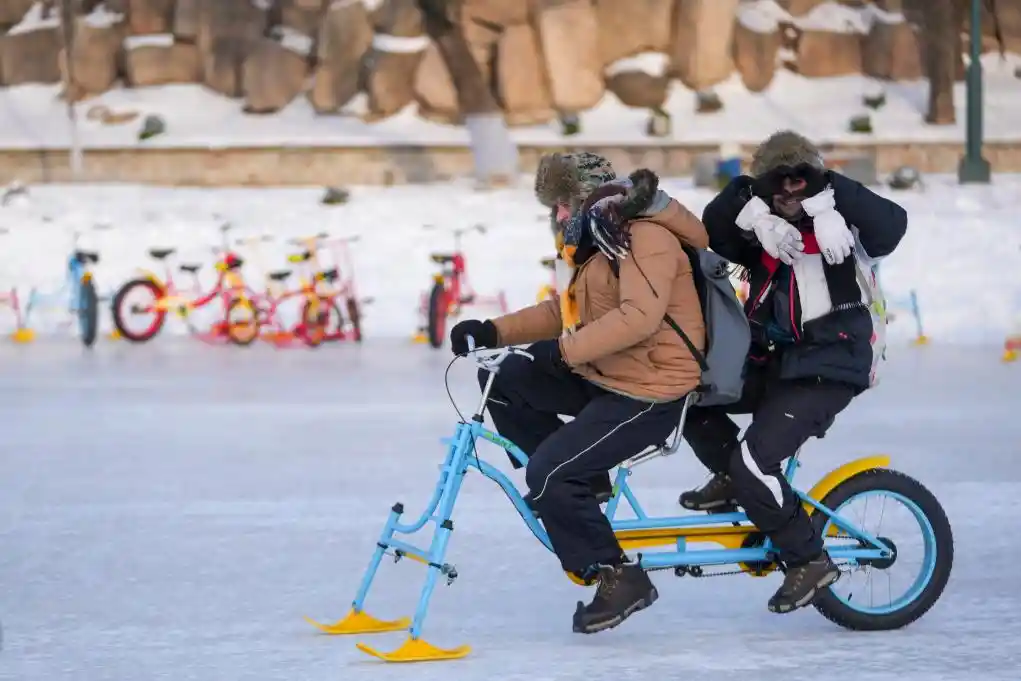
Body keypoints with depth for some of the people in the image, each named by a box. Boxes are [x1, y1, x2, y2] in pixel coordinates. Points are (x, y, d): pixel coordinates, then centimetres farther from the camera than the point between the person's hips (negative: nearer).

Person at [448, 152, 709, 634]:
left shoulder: (646, 236, -17)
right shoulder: (594, 242, 16)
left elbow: (639, 316, -31)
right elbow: (564, 312, 17)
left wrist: (563, 350, -33)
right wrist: (495, 331, 4)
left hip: (649, 393, -10)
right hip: (600, 378, 10)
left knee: (548, 473, -18)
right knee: (502, 378, 1)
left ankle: (619, 579, -7)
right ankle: (580, 480, 10)